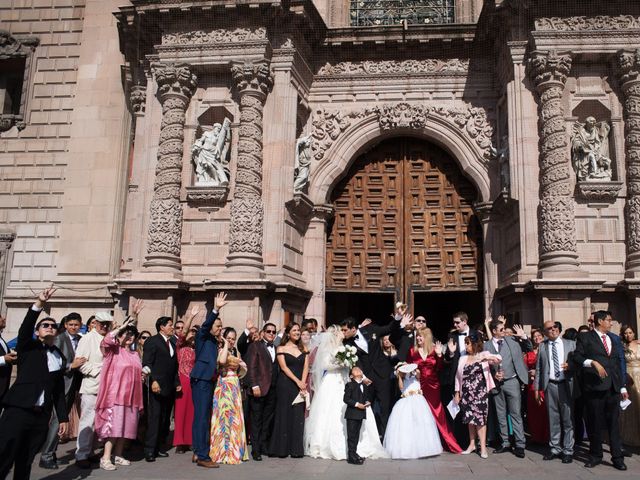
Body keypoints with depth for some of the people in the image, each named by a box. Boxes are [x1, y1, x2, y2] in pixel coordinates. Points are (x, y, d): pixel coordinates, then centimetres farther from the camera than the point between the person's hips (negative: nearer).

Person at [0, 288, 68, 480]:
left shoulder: (60, 358, 15)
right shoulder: (28, 347, 5)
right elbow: (24, 328, -17)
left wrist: (63, 417, 13)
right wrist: (39, 304, -29)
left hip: (41, 416, 4)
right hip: (18, 410, -4)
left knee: (26, 461, 9)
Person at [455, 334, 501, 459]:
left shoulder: (484, 355, 1)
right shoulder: (463, 358, 10)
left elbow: (498, 359, -14)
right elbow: (458, 376, 11)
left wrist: (487, 358, -32)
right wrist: (457, 393, 8)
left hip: (480, 392, -4)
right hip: (467, 393, 4)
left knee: (480, 418, -4)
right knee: (470, 418, 9)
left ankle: (483, 447, 1)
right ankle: (472, 444, 19)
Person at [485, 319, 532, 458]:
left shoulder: (513, 340, 3)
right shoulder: (487, 345, 2)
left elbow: (529, 349, 8)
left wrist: (524, 337, -7)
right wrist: (494, 374, -11)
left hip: (512, 381, -1)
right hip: (497, 383, 2)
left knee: (516, 414, -2)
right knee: (501, 415, 11)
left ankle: (520, 445, 3)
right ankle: (505, 443, 22)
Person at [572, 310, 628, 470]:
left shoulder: (613, 340, 19)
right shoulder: (585, 337, 3)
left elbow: (618, 364, 19)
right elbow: (577, 357, -6)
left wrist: (623, 387, 16)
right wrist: (593, 362, -21)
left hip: (613, 387, 4)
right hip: (594, 386, -4)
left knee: (614, 422, 4)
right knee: (595, 423, 4)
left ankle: (617, 457, 11)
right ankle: (595, 455, 16)